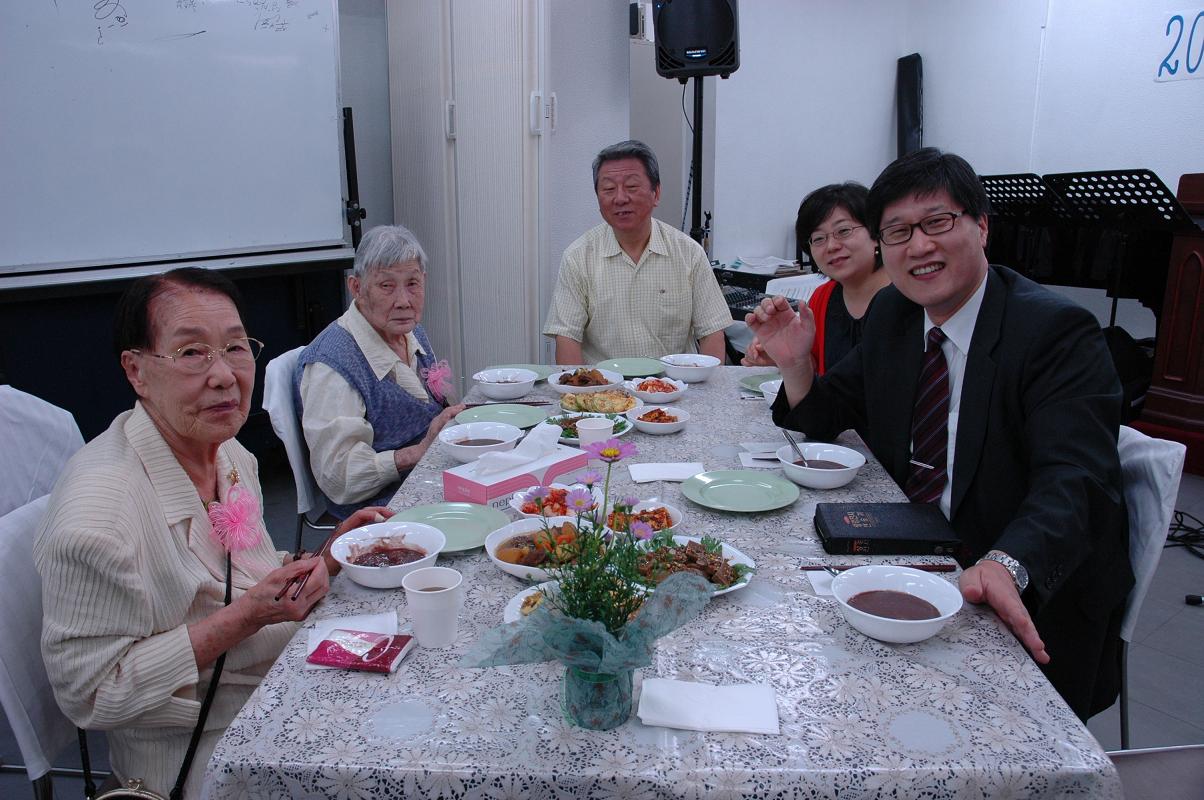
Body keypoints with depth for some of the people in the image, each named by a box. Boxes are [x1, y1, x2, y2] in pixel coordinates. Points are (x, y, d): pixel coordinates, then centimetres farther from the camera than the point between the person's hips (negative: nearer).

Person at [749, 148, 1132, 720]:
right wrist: (795, 363, -9)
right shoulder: (892, 315, 5)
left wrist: (1006, 566, -47)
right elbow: (825, 418, 12)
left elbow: (1073, 481, -28)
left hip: (1031, 604, -6)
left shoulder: (1057, 332, -16)